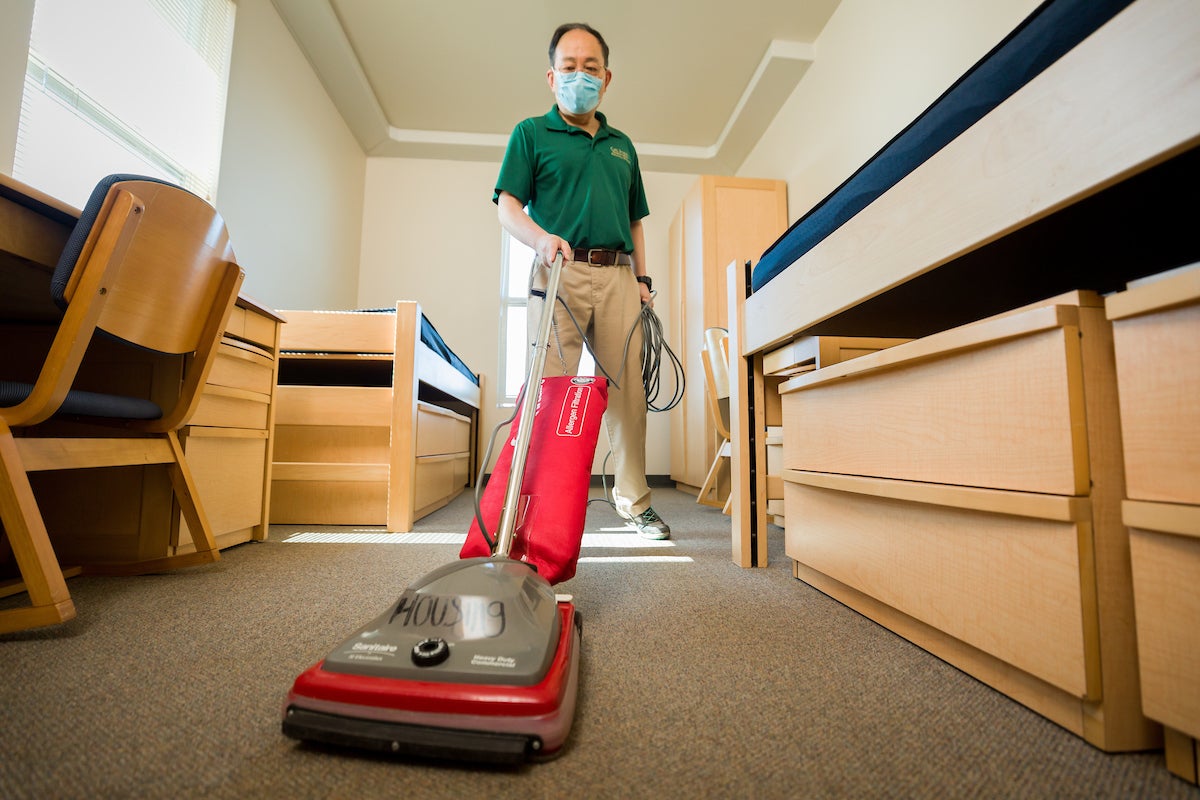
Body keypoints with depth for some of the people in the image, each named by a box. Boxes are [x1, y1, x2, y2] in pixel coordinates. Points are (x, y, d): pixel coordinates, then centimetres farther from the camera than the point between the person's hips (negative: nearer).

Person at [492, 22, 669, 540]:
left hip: (618, 276, 4)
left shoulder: (622, 145, 27)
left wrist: (642, 278, 13)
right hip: (560, 273, -3)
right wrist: (541, 238, -18)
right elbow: (507, 206, 2)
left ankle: (634, 501, 13)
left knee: (628, 391, 0)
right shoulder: (531, 133, 14)